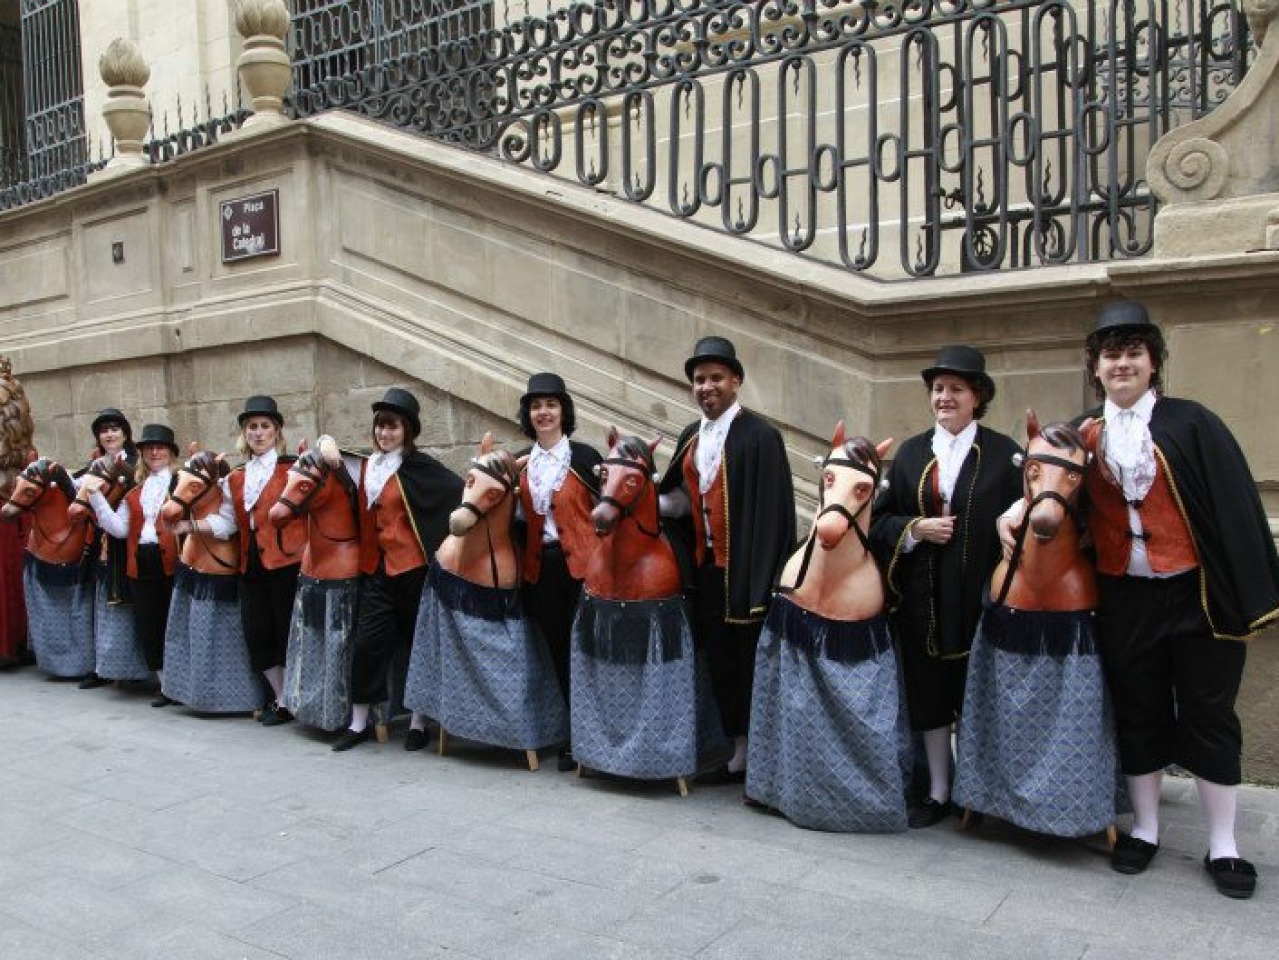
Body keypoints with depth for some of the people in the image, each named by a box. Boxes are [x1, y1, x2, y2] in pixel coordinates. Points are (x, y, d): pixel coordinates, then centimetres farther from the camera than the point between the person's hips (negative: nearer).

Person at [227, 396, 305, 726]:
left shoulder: (292, 468, -3)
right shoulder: (236, 478, 15)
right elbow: (239, 522, 18)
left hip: (286, 562, -6)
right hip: (251, 564, 6)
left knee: (286, 630, 1)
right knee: (257, 633, 7)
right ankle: (280, 698, 19)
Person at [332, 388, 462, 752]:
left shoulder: (420, 466, -9)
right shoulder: (369, 467, 10)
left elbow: (459, 494, -16)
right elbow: (366, 517, 17)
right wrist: (365, 562, 10)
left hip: (412, 567, -5)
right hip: (377, 568, 5)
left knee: (417, 642, 6)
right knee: (368, 643, 4)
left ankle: (419, 722, 18)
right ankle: (358, 722, 16)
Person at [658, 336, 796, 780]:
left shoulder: (760, 436, -12)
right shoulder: (690, 437, 10)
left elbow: (772, 513, -16)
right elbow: (680, 500, 12)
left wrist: (763, 582, -19)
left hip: (744, 570, -7)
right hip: (706, 568, 7)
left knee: (750, 660, 4)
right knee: (719, 659, 14)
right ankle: (738, 746, 29)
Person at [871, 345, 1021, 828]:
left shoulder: (1002, 452, 1)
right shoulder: (910, 452, 9)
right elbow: (880, 519, 9)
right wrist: (916, 529, -10)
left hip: (979, 592, -2)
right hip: (922, 594, 3)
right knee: (928, 691, 8)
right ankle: (938, 792, 22)